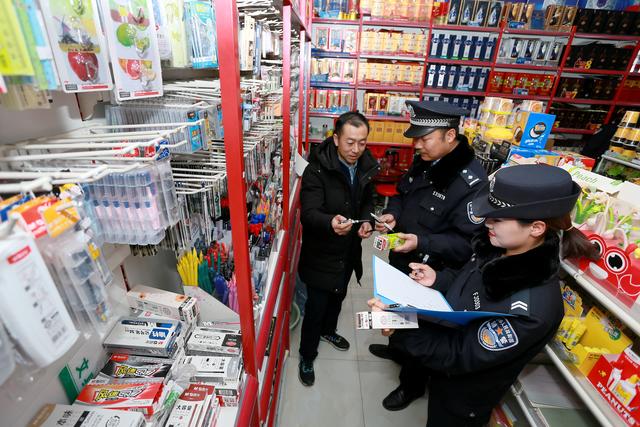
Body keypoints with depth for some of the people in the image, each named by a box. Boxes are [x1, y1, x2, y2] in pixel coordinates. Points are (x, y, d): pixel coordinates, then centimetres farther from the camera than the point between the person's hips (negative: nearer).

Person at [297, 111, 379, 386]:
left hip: (349, 250, 6)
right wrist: (330, 222, -50)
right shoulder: (317, 169, -23)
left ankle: (328, 330, 57)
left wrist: (366, 221, -10)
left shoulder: (366, 167, -4)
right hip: (321, 253, -6)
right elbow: (308, 213, -29)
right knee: (316, 305, 6)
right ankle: (306, 356, 34)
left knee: (338, 295, 27)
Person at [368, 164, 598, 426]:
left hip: (464, 394, -7)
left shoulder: (531, 307, -38)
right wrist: (437, 279, -12)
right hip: (442, 336, 7)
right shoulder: (499, 248, -16)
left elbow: (460, 356, -31)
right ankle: (410, 388, 68)